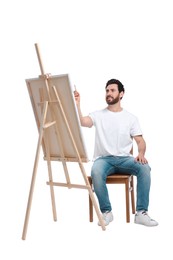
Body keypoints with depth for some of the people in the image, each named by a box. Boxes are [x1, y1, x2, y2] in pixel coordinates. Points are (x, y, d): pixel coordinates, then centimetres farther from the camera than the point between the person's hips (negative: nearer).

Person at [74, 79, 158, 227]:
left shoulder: (130, 118, 10)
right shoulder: (98, 115, 8)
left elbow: (140, 141, 5)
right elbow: (81, 122, -11)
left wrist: (141, 154, -17)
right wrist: (77, 104, -26)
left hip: (124, 159, 1)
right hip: (103, 159, -1)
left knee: (144, 168, -29)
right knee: (96, 172, -36)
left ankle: (141, 213, -23)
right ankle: (106, 212, -18)